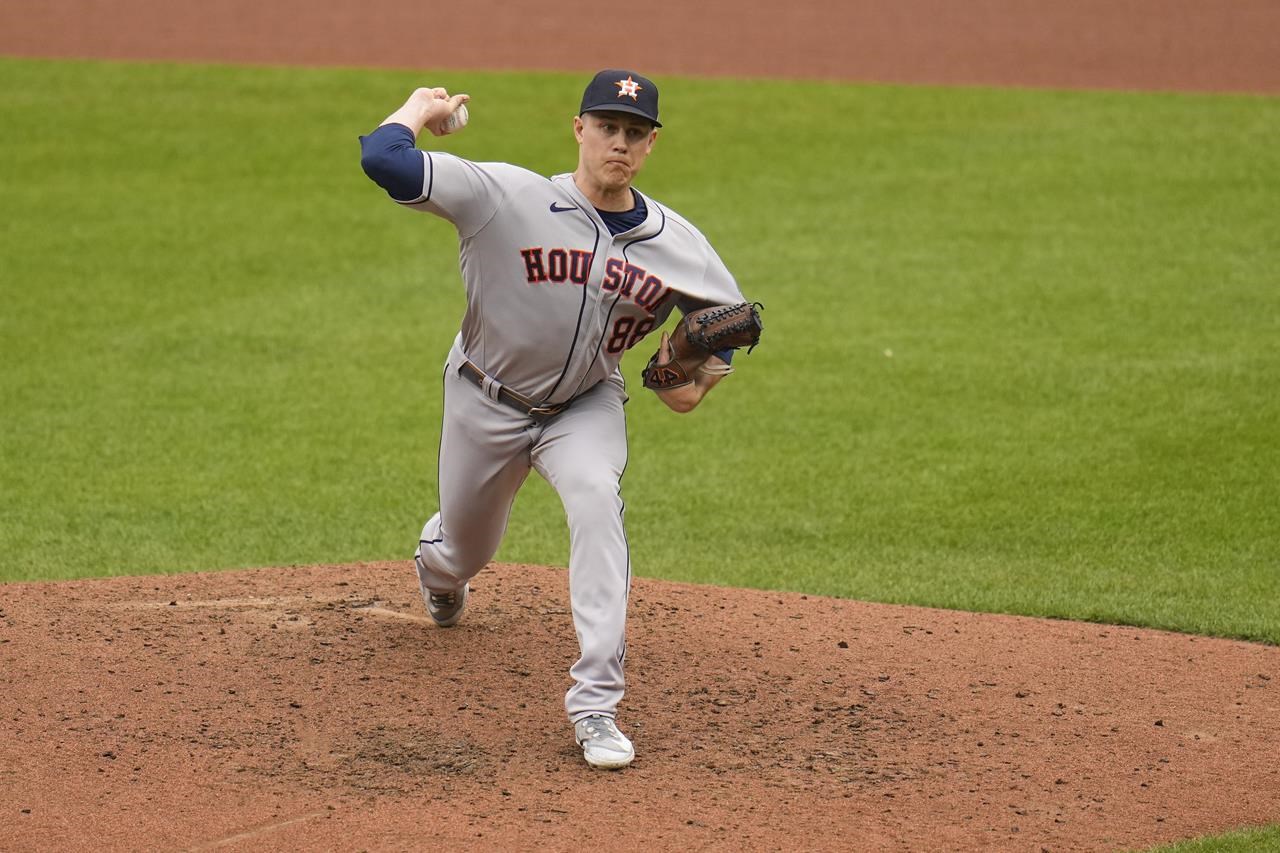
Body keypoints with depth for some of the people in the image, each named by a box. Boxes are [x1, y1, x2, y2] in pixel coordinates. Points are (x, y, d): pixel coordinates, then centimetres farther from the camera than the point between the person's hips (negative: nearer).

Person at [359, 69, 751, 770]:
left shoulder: (677, 246, -13)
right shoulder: (505, 197, -25)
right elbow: (382, 159, -35)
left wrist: (699, 384, -14)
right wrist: (421, 108, -16)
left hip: (585, 407, 1)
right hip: (486, 403, -1)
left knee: (597, 502, -31)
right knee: (466, 552, 17)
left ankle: (596, 704, -28)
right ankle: (435, 558, 62)